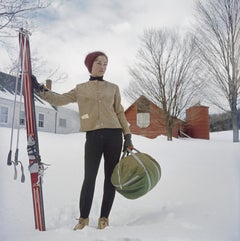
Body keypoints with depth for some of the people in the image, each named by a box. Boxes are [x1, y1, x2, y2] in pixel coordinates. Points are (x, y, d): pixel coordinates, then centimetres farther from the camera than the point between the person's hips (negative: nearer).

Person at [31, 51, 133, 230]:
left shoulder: (113, 87, 12)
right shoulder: (81, 89, 12)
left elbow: (120, 113, 12)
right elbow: (58, 100, 7)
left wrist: (128, 136, 6)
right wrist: (39, 89, -5)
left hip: (114, 135, 1)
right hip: (93, 136, -1)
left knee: (110, 177, 4)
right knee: (89, 177, -4)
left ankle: (104, 217, 16)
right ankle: (83, 218, 12)